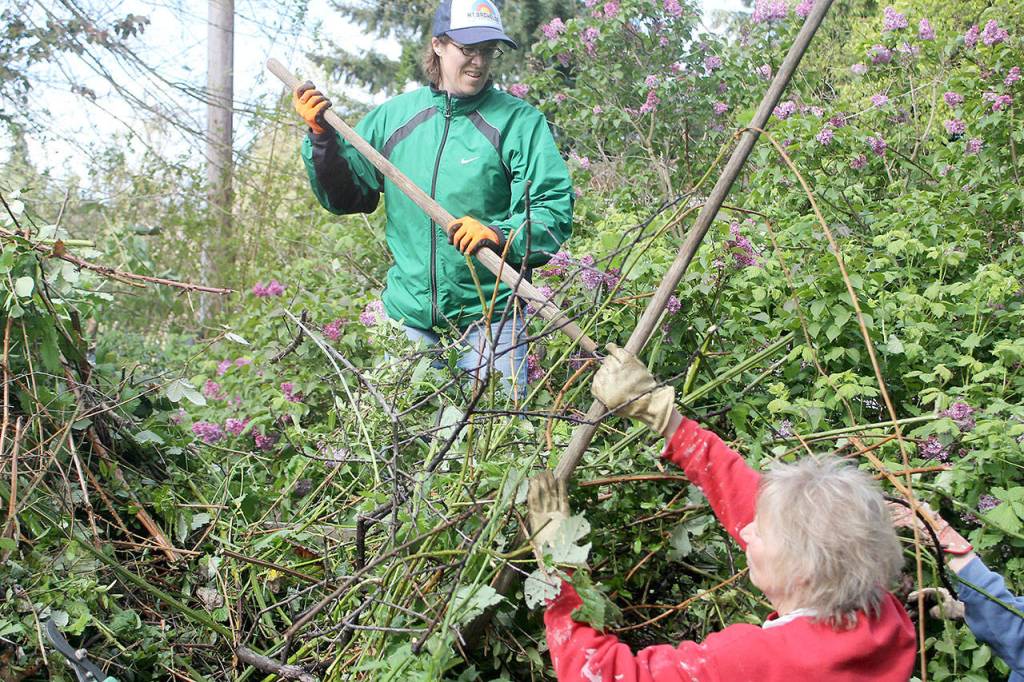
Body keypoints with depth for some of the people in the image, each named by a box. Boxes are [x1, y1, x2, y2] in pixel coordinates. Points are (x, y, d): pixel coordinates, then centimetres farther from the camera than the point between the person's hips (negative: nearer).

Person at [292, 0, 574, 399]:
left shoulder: (519, 121, -4)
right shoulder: (393, 116, 8)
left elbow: (555, 211, -9)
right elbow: (347, 197, 13)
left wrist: (500, 235, -27)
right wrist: (323, 136, -1)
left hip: (489, 315, -3)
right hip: (408, 314, 3)